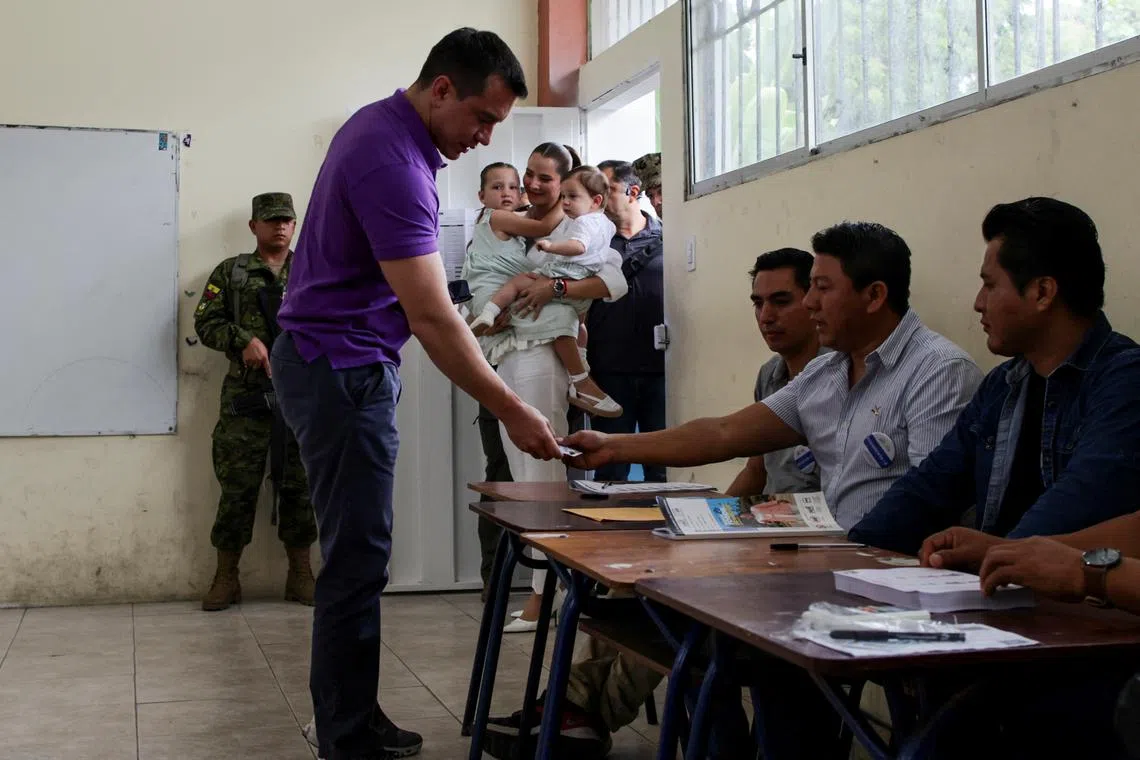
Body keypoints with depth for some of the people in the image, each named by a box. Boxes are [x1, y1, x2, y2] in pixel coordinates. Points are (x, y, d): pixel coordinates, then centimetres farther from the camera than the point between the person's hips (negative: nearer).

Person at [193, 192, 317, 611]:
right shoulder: (230, 272, 9)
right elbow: (205, 321, 3)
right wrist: (243, 340, -12)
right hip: (245, 398, -1)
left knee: (299, 486, 5)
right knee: (237, 487, 1)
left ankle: (300, 575, 14)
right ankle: (226, 577, 11)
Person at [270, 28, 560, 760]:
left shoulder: (387, 128, 10)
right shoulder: (393, 162, -23)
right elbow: (432, 317, -26)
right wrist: (511, 411, -23)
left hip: (346, 363, 10)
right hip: (340, 369, -10)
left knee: (357, 554, 12)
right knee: (358, 559, -7)